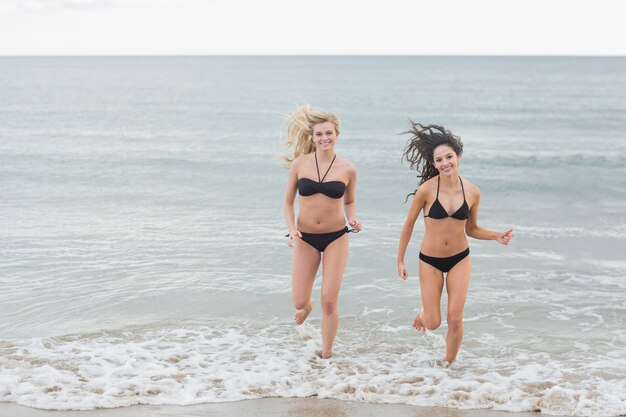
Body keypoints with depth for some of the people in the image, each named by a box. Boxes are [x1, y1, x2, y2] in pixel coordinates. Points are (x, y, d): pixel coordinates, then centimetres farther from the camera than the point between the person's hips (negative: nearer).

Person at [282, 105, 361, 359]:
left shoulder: (347, 169, -4)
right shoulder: (299, 164, -5)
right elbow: (288, 202, 4)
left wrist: (352, 219, -8)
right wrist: (292, 229, -12)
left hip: (336, 237, -1)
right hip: (305, 238, 1)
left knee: (330, 301, -5)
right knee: (298, 301, 3)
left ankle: (326, 355, 14)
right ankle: (307, 305, 43)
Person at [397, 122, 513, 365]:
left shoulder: (472, 192, -8)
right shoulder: (427, 190, -17)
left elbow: (471, 229, 7)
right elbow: (409, 225, -5)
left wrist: (497, 236, -10)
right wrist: (400, 260, 0)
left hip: (460, 259, 2)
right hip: (430, 261, -2)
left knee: (455, 320, -1)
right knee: (433, 323, 3)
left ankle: (449, 364, 22)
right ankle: (424, 311, 41)